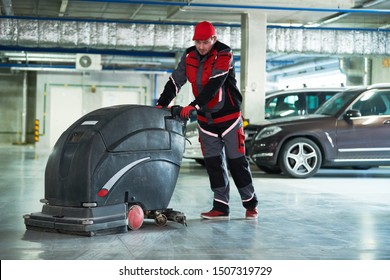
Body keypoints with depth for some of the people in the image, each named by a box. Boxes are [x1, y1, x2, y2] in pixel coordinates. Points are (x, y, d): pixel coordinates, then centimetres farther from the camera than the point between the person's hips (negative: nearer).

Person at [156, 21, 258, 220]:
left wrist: (193, 106, -29)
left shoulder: (224, 54, -15)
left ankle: (251, 205, 11)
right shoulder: (189, 56, 2)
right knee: (213, 163, 3)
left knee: (237, 161, -1)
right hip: (205, 118, 5)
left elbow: (214, 85, -25)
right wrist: (161, 104, -8)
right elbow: (175, 81, 4)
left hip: (228, 115, -5)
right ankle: (220, 207, 8)